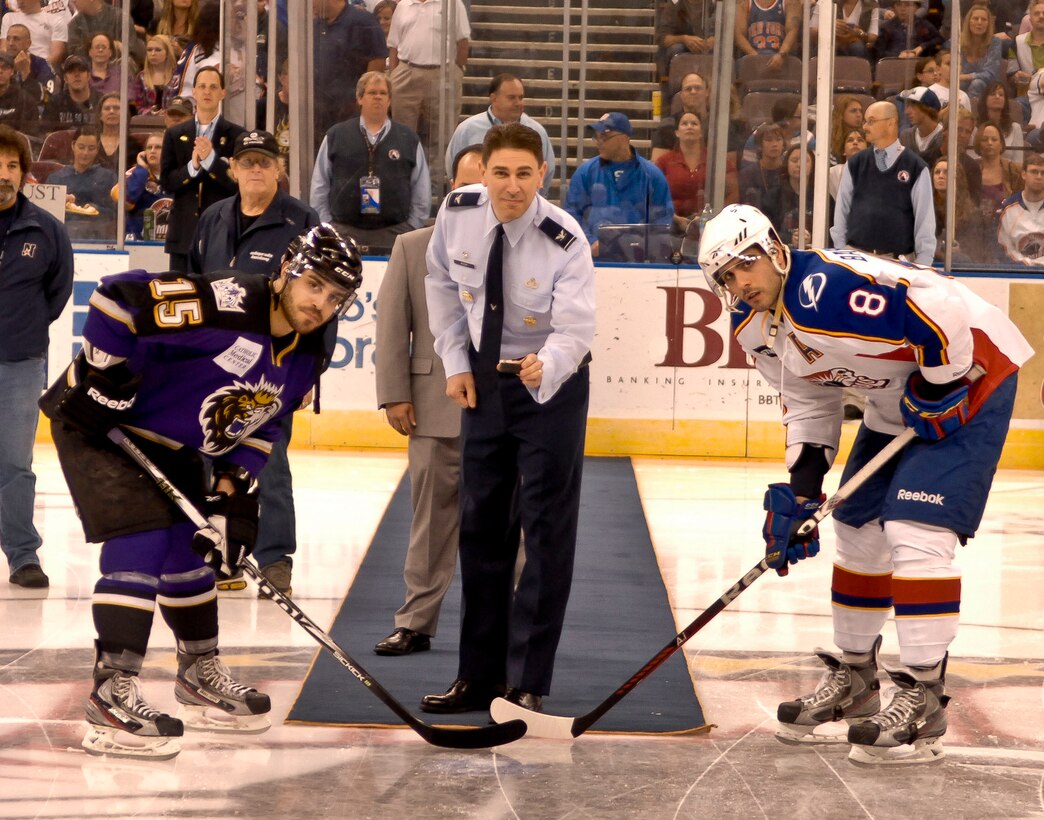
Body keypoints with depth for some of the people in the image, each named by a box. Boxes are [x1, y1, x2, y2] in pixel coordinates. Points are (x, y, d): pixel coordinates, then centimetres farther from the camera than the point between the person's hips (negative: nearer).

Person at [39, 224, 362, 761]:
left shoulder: (305, 358, -2)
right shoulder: (223, 305, -30)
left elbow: (256, 423, 8)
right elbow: (117, 296, -31)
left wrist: (232, 489, -3)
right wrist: (102, 374, -27)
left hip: (169, 444, 9)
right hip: (98, 420, -9)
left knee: (194, 545, 14)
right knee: (142, 537, -20)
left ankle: (200, 674, 32)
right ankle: (112, 695, -20)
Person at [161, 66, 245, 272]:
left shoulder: (236, 135, 3)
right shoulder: (175, 135, 12)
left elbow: (239, 183, -6)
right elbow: (167, 182, 5)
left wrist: (211, 159, -17)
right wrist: (192, 166, -13)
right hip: (184, 233, 3)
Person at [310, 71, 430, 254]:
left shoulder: (409, 140, 10)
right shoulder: (335, 136, 10)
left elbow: (422, 193, 12)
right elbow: (319, 188, 11)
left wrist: (410, 228, 5)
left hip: (393, 234, 0)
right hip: (345, 232, 0)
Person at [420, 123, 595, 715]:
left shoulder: (565, 241, -25)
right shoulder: (457, 213, -13)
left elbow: (575, 330, -32)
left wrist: (544, 366, -52)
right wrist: (456, 362, 1)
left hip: (551, 379, -5)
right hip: (484, 376, 5)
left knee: (547, 528, -4)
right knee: (481, 523, 11)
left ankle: (528, 683, 5)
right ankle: (479, 676, 23)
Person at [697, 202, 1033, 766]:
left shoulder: (828, 287, -32)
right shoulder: (755, 329, -1)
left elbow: (942, 309, -33)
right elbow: (807, 401, 9)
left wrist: (937, 388, -23)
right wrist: (800, 489, 2)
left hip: (966, 375, -10)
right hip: (894, 401, 10)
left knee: (914, 530, -18)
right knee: (858, 526, 13)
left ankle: (923, 698, -11)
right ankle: (853, 677, 29)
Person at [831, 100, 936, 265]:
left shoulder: (915, 167, 1)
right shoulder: (855, 165, 10)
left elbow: (925, 220, 1)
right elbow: (841, 213, 13)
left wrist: (921, 267, -4)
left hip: (898, 262, -2)